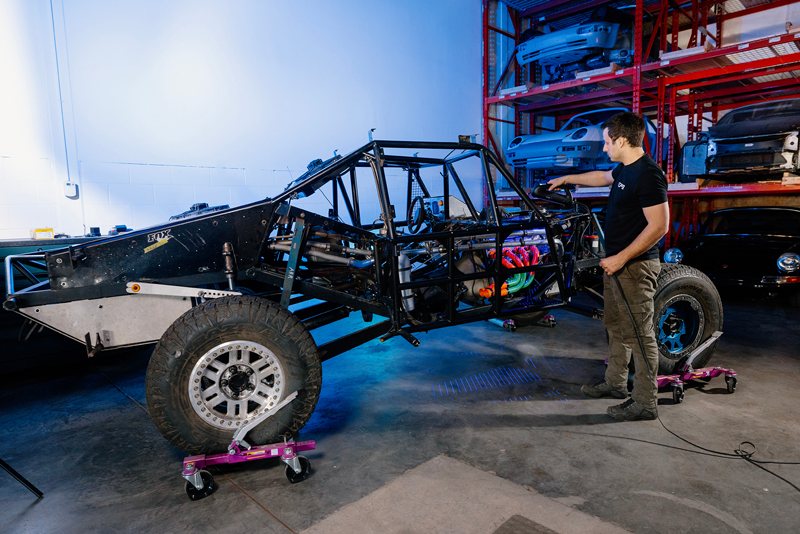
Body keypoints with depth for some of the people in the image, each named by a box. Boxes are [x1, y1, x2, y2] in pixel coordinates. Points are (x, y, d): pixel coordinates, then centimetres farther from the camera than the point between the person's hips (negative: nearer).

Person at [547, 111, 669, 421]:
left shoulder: (648, 175, -19)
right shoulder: (624, 169, 10)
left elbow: (659, 225, -23)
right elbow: (602, 177, 33)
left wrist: (621, 258, -22)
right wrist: (566, 179, 39)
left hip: (634, 266, -10)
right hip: (615, 262, 10)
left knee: (639, 335, -2)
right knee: (616, 327, 19)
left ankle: (645, 404, 10)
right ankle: (615, 384, 33)